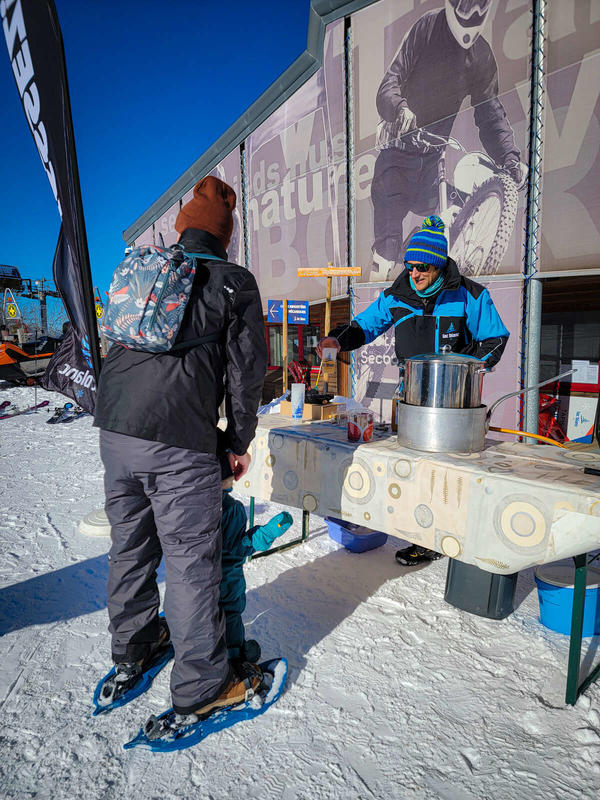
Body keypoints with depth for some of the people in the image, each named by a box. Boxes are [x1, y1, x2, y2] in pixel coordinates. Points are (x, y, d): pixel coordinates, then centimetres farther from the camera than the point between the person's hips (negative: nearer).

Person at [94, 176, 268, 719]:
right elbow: (246, 371, -2)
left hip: (114, 429, 6)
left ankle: (132, 648, 41)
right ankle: (202, 685, 19)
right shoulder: (234, 282, 0)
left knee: (130, 546, 20)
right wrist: (240, 441, 7)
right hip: (180, 441, -6)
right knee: (192, 561, 4)